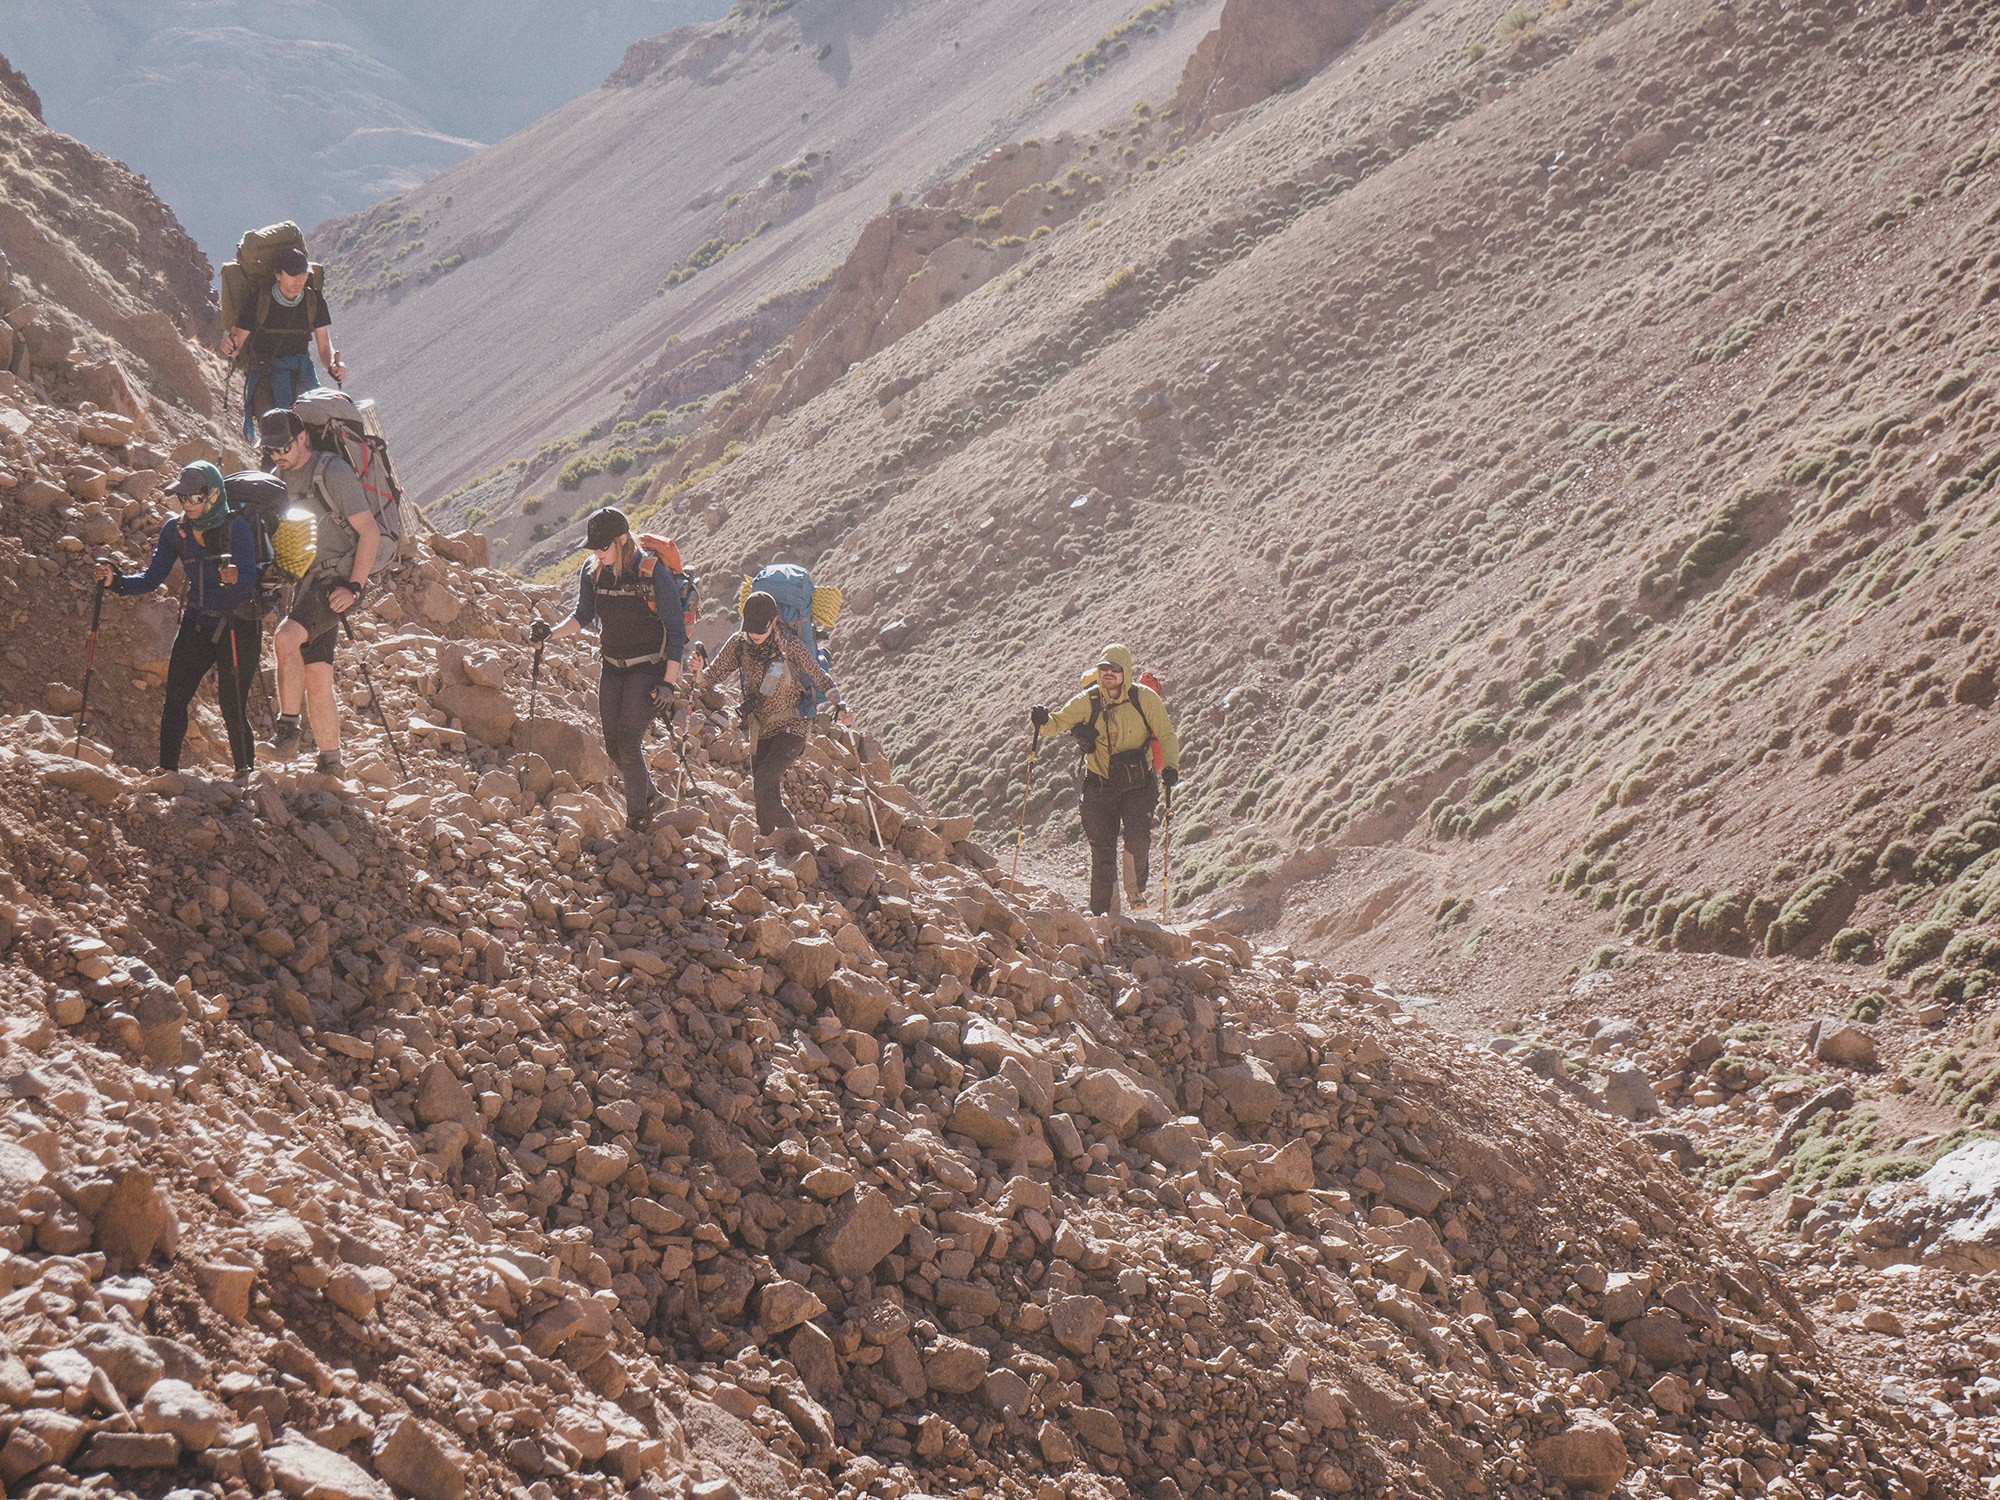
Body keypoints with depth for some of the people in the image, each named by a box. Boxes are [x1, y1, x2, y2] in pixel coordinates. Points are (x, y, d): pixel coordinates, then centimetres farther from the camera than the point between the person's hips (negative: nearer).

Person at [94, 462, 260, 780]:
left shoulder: (236, 527, -16)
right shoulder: (175, 529, -2)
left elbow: (249, 580, -26)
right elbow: (152, 579, -1)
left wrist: (235, 578, -49)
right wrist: (115, 581, -18)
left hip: (237, 627, -4)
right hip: (197, 624, 4)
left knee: (233, 707, -9)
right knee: (175, 697, -11)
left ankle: (246, 771, 9)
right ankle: (168, 768, -5)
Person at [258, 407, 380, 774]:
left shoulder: (333, 472, -11)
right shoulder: (280, 479, 12)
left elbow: (369, 531, -13)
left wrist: (354, 588, -17)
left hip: (338, 580, -8)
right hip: (306, 583, 8)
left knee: (286, 637, -28)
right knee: (316, 678, 4)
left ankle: (288, 728, -20)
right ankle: (331, 764, 9)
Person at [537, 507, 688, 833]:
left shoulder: (654, 574, -19)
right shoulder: (592, 571, -3)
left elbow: (675, 629, -14)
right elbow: (583, 616, 10)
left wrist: (669, 682, -17)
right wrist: (552, 632, -9)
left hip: (649, 668, -6)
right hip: (613, 667, 6)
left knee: (628, 742, -15)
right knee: (614, 746, 7)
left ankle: (637, 822, -3)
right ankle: (651, 797, 31)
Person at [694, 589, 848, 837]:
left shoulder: (789, 645, -14)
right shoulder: (738, 644, -4)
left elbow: (820, 677, -6)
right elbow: (708, 678, -2)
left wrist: (840, 707, -21)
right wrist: (699, 669, -25)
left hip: (790, 727, -5)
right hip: (759, 731, 5)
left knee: (764, 781, -24)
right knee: (767, 797, 5)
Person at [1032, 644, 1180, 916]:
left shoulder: (1145, 699, -7)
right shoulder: (1088, 701, -4)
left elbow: (1167, 736, -1)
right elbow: (1059, 722, 0)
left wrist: (1170, 765, -18)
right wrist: (1044, 720, -24)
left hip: (1137, 785, -1)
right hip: (1100, 785, 1)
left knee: (1138, 836, -21)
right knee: (1102, 849, -3)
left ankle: (1136, 889, 5)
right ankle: (1102, 910, 9)